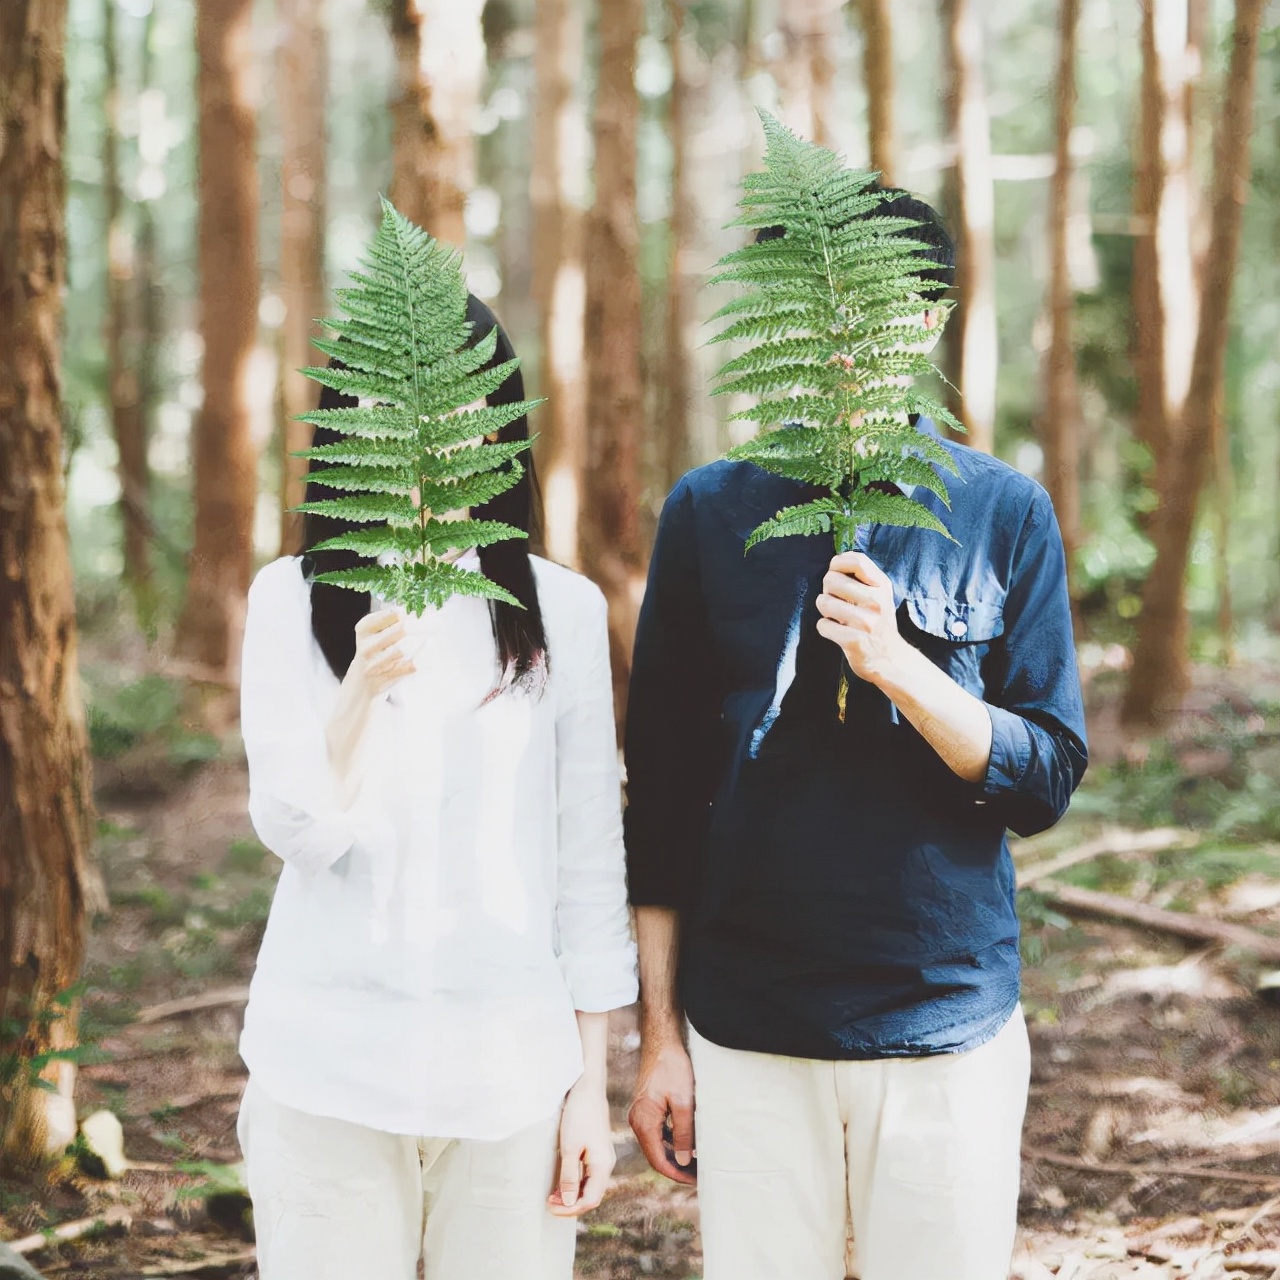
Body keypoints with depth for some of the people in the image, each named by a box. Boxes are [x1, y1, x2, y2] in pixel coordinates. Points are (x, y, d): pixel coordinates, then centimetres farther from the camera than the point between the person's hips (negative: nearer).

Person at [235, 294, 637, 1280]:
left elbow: (591, 862, 4)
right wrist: (365, 684, -24)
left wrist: (591, 1084, 3)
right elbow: (297, 831, -6)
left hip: (513, 1071, 0)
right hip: (327, 1066, 0)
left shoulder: (561, 609, 1)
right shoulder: (292, 599, 1)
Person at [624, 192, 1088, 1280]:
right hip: (746, 1029, 0)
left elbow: (1046, 781, -2)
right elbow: (663, 792, 6)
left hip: (950, 1025, 0)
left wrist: (898, 665, -18)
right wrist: (659, 1033, 5)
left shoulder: (1005, 514, 1)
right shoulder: (709, 514, 3)